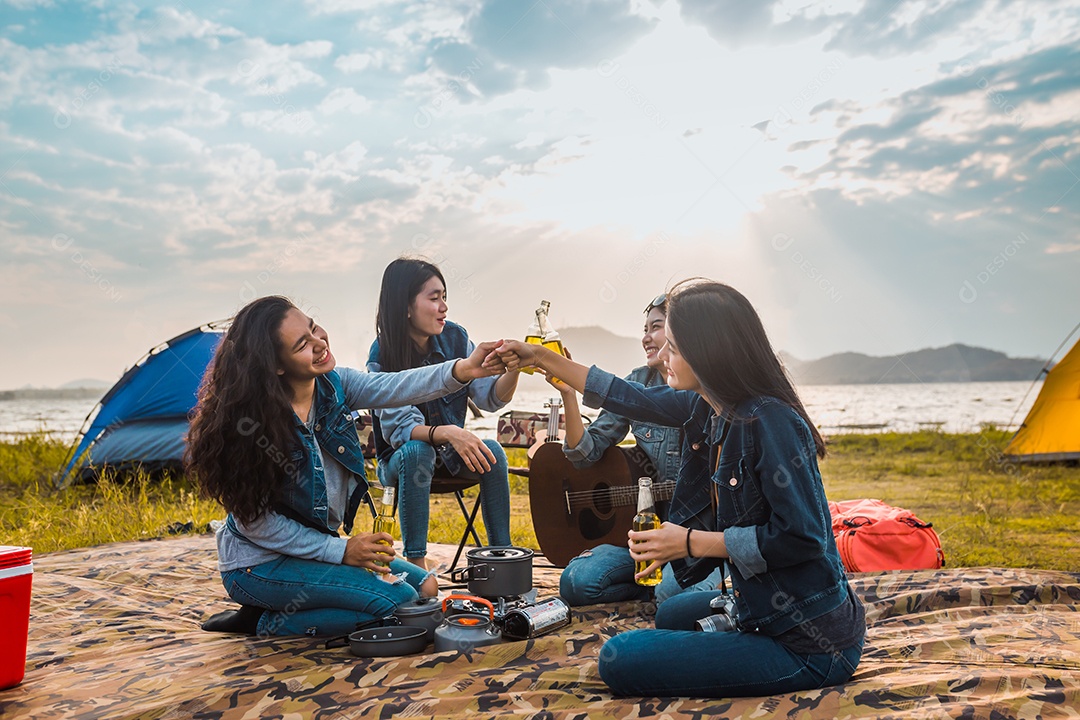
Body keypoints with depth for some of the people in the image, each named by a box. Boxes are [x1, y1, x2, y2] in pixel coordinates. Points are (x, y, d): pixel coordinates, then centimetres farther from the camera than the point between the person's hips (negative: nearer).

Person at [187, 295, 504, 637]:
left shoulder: (334, 384, -7)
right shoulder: (256, 420, -26)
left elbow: (394, 387, -22)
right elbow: (255, 520, -20)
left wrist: (461, 370, -40)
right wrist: (340, 551, -20)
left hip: (319, 542, 8)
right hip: (260, 565, -8)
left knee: (424, 587, 9)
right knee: (397, 601, -19)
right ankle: (266, 623, -2)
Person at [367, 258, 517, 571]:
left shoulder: (455, 337, -8)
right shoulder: (383, 357, -19)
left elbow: (490, 397, -9)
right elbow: (398, 428, -27)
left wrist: (514, 369, -29)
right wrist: (447, 433, -45)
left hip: (450, 450, 3)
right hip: (400, 458, -3)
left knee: (491, 451, -24)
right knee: (417, 452, -34)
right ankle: (416, 563, -26)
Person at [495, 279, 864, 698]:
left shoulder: (770, 422, -26)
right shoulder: (707, 406, 0)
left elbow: (802, 537, -26)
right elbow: (631, 398, 12)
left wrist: (693, 542, -19)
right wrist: (540, 358, 16)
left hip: (809, 646, -9)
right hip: (761, 605, 10)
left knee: (620, 660, -10)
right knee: (670, 615, 33)